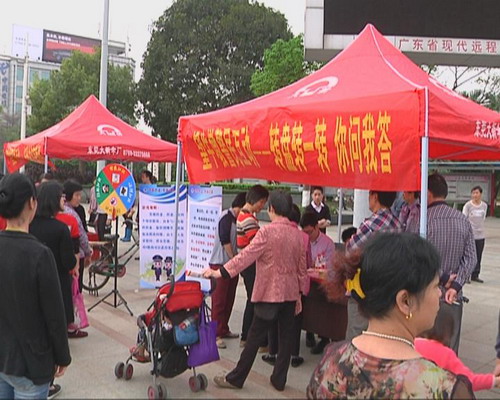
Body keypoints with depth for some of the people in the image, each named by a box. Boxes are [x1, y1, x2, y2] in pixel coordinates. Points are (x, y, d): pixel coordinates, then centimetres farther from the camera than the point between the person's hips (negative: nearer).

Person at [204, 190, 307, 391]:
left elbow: (246, 256, -18)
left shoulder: (267, 231, -14)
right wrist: (300, 293, 16)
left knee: (255, 337, 4)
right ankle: (279, 380, 21)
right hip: (290, 292, 5)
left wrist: (220, 272, -15)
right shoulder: (298, 234, 4)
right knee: (286, 337, 11)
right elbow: (302, 268, 8)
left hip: (270, 292, -5)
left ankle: (236, 379, 16)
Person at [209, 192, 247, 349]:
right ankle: (216, 334, 2)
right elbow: (224, 240, -20)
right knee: (219, 300, -4)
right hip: (221, 263, -9)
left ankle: (223, 330, 24)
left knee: (229, 299, 14)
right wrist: (234, 258, -14)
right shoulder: (226, 217, -14)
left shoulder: (236, 218, 14)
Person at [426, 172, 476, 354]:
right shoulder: (463, 220, 3)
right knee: (450, 349, 14)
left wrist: (444, 278, -6)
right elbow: (471, 258, -2)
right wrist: (456, 285, -7)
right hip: (453, 298, 4)